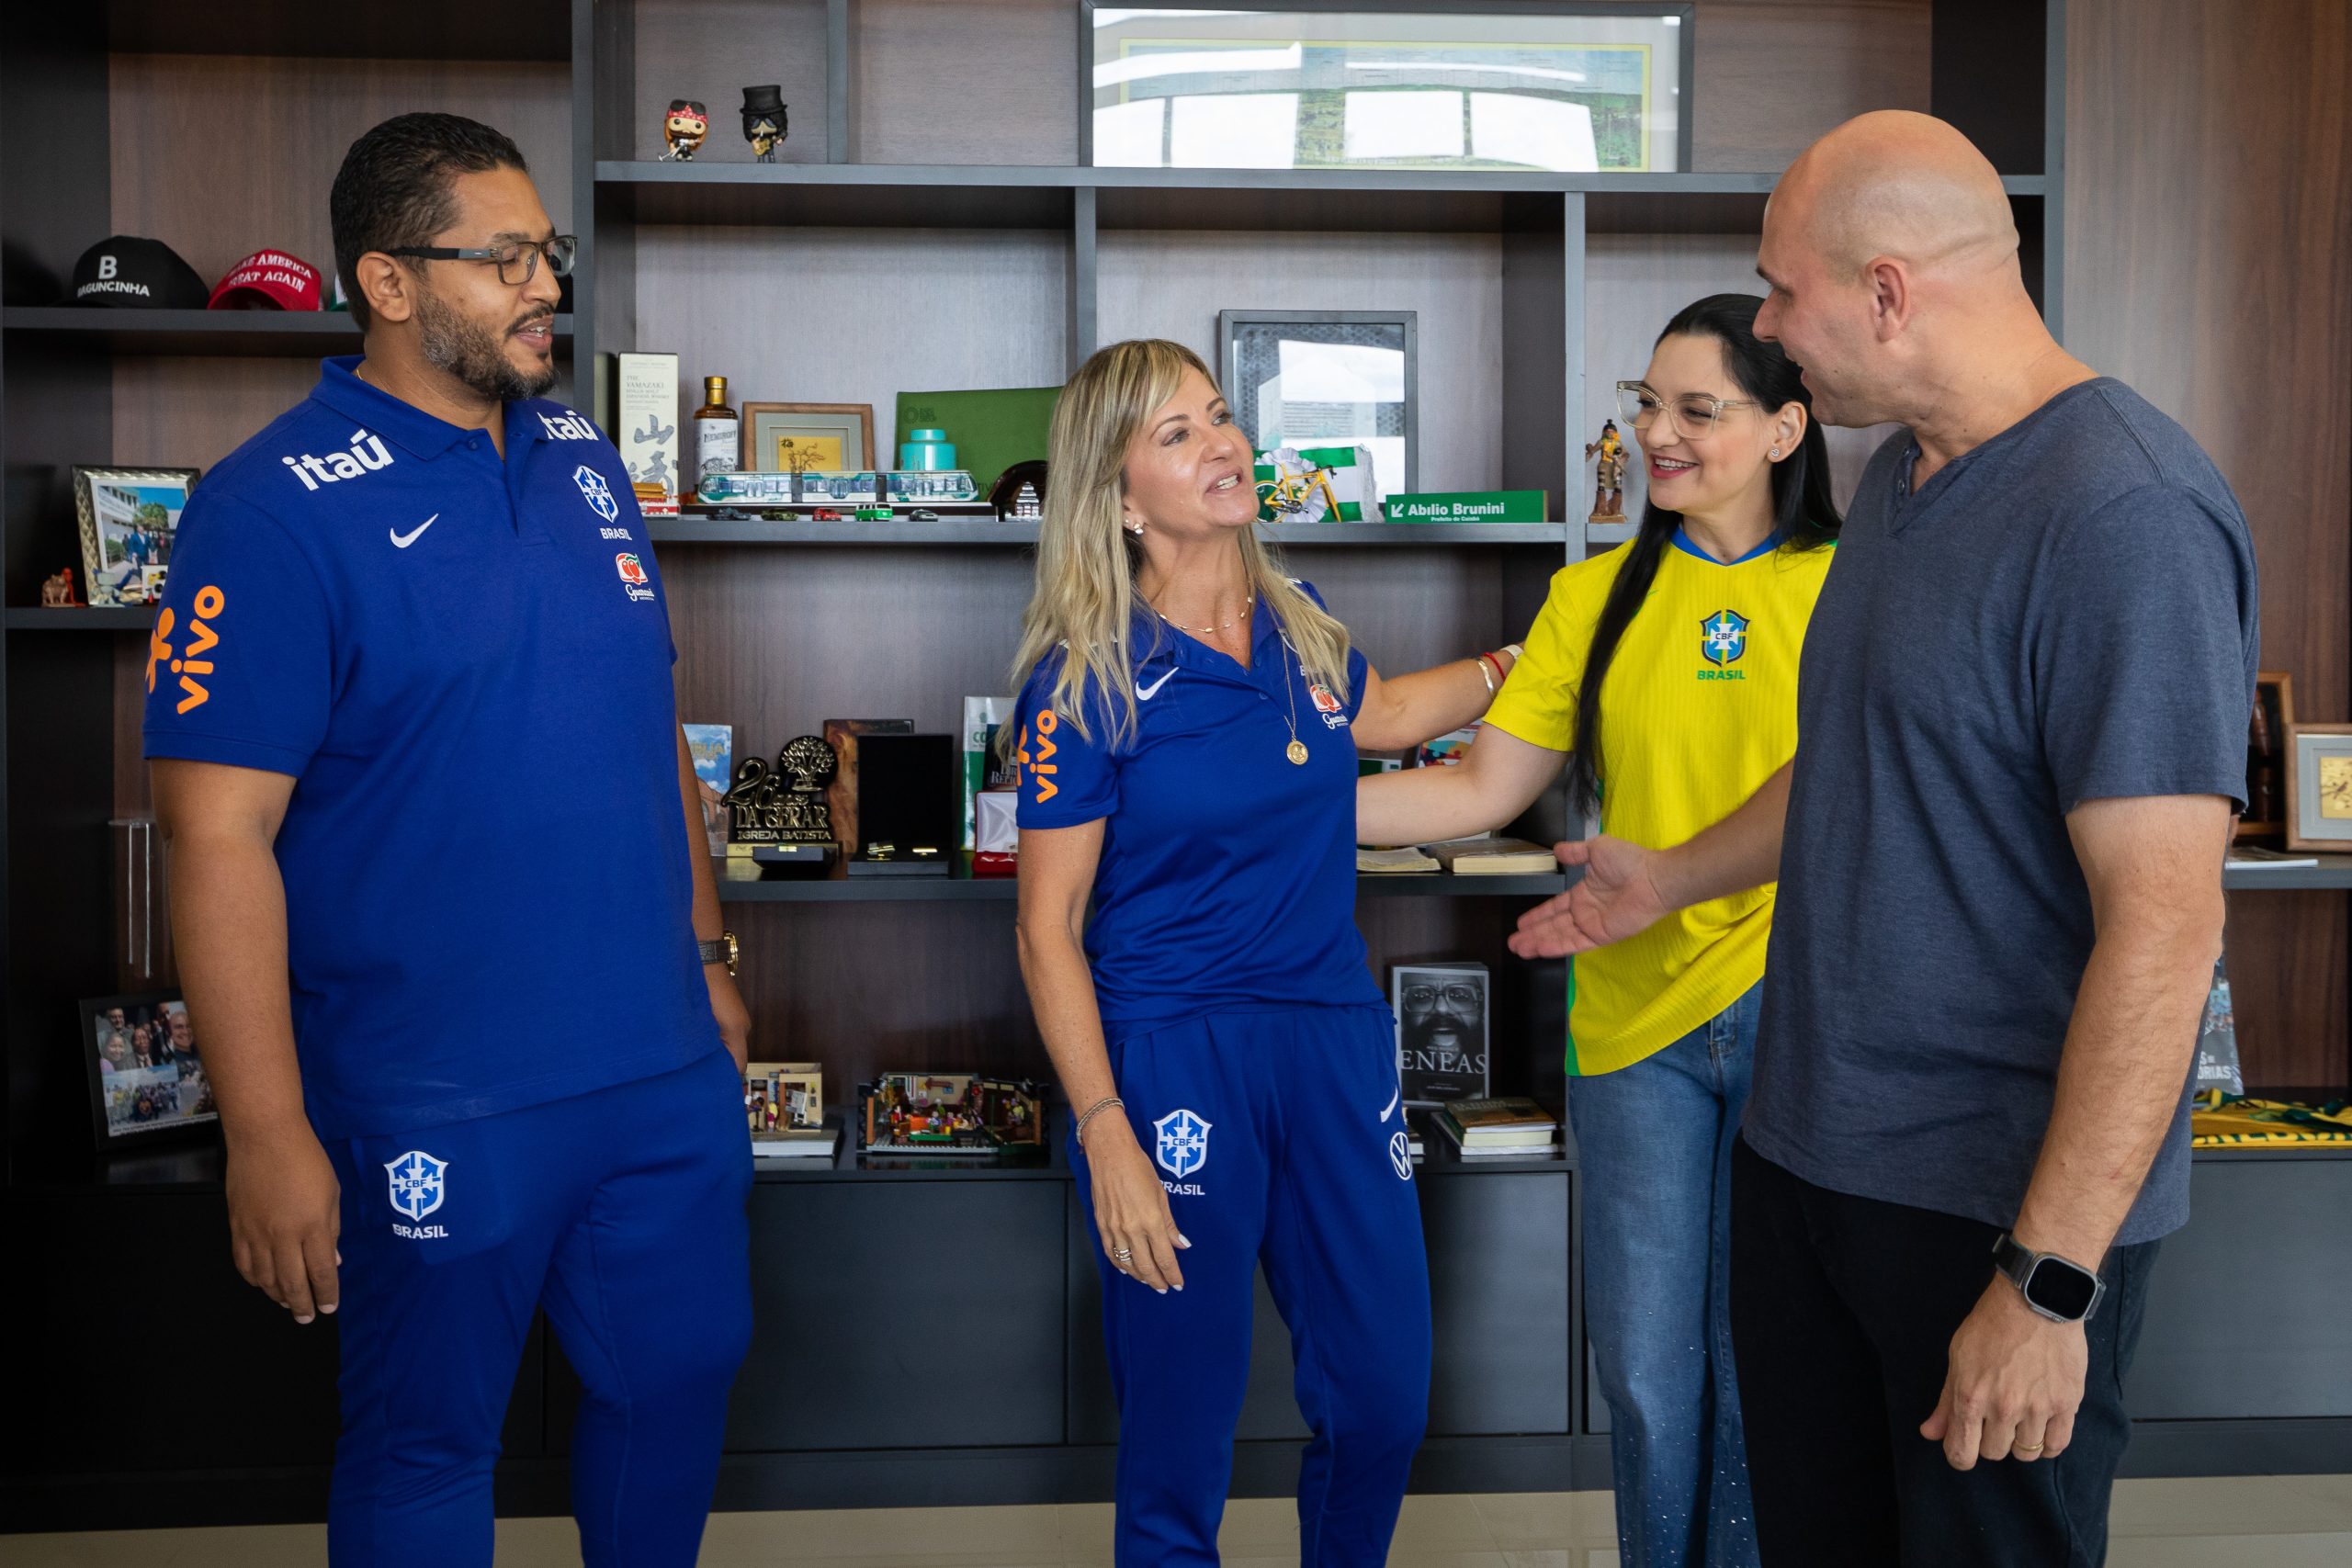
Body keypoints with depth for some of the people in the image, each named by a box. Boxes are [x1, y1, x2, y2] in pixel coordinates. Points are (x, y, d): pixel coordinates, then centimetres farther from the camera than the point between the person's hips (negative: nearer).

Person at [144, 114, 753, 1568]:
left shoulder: (583, 456, 7)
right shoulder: (279, 508, -14)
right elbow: (220, 832, -16)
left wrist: (703, 952, 16)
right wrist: (268, 1133, -18)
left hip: (664, 1063, 6)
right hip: (440, 1106, -6)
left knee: (686, 1371, 20)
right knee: (427, 1445, 12)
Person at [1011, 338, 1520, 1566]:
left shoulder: (1298, 628, 5)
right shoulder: (1087, 680, -12)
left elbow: (1384, 714, 29)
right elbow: (1049, 928, -11)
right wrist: (1105, 1135, -17)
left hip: (1336, 1037, 6)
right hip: (1174, 1055, -5)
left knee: (1383, 1396, 11)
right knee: (1181, 1429, 4)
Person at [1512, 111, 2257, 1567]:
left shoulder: (2125, 517, -21)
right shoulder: (1903, 473, 9)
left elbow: (2165, 926, -24)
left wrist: (2047, 1281, -24)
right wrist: (1672, 879, 31)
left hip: (2001, 1205, -8)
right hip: (1805, 1150, 9)